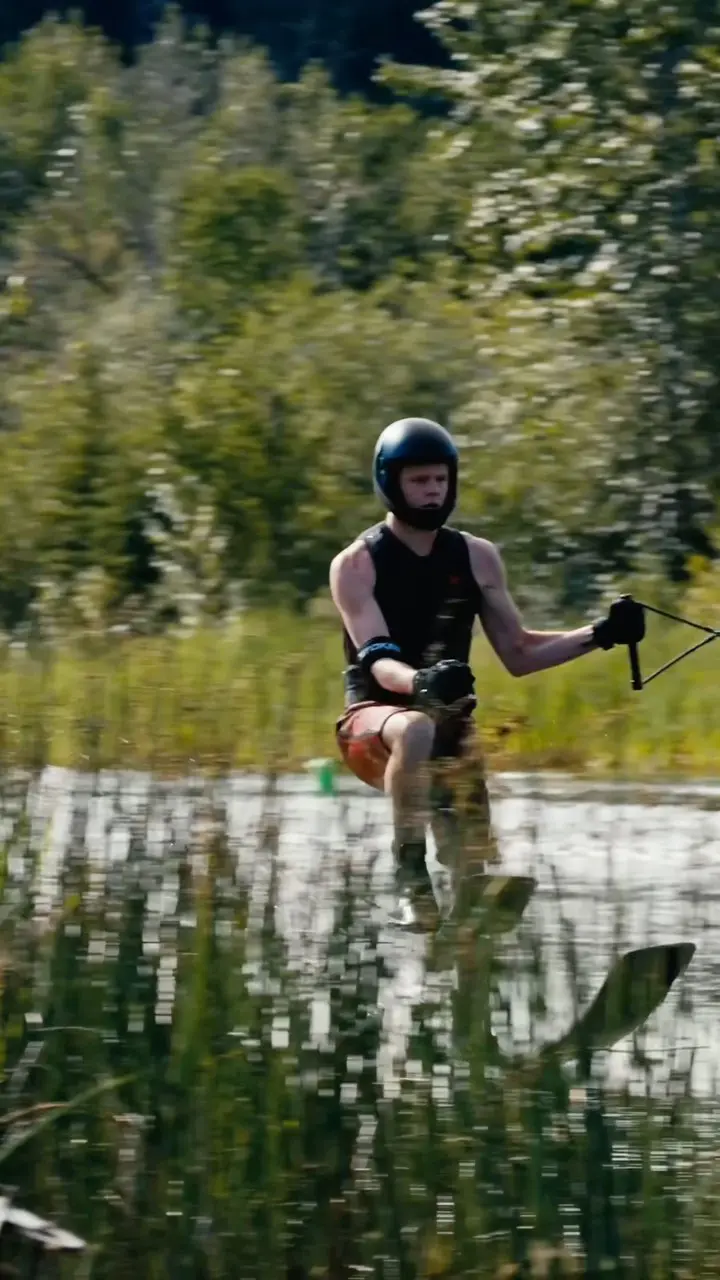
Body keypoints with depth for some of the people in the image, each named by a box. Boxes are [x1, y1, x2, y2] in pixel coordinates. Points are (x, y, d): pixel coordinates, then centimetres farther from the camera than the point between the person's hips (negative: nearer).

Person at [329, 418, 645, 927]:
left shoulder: (477, 558, 7)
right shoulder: (357, 565, -7)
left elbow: (518, 653, 9)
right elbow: (378, 661, -21)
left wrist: (599, 634, -4)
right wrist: (422, 683, -43)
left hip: (450, 722, 5)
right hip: (374, 719, -5)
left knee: (474, 876, -11)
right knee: (416, 731, -40)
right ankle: (409, 869, -32)